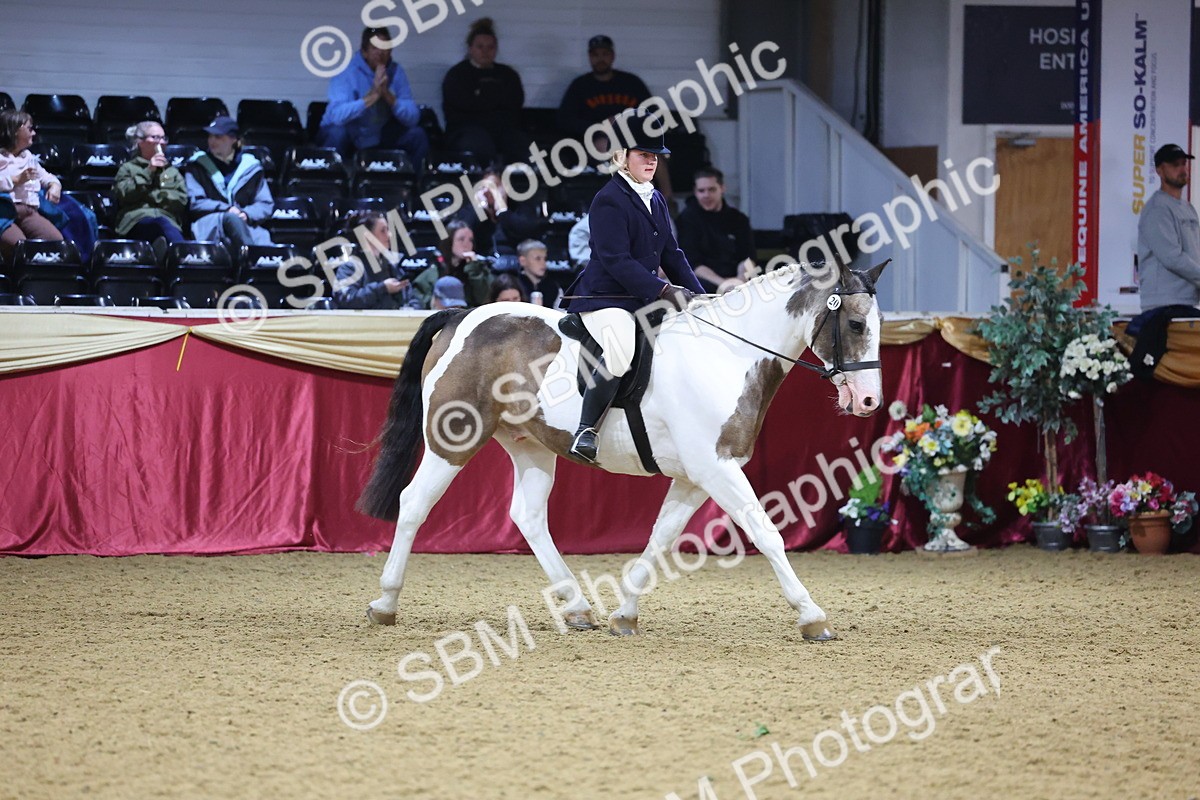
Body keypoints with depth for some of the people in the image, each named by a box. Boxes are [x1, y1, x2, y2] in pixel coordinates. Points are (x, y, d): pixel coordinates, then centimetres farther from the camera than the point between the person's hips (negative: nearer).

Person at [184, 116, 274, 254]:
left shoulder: (251, 166, 19)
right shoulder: (197, 165, 15)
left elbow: (266, 205, 14)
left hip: (246, 224, 3)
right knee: (231, 219, -40)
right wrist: (226, 209, -10)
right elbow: (194, 202, 3)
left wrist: (246, 214, -9)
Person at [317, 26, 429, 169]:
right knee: (337, 133, -36)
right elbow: (337, 115, -37)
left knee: (416, 135, -15)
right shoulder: (347, 71, -20)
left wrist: (387, 94, -30)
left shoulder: (396, 72, -7)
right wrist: (372, 95, -43)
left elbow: (412, 118, -14)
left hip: (379, 138, 4)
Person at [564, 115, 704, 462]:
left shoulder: (655, 200, 17)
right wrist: (665, 291, -24)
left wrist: (698, 295, 6)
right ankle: (586, 430, -26)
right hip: (605, 298, -9)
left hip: (645, 300, 9)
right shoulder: (609, 200, -11)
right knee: (621, 349, -36)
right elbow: (616, 261, -19)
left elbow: (671, 253, 19)